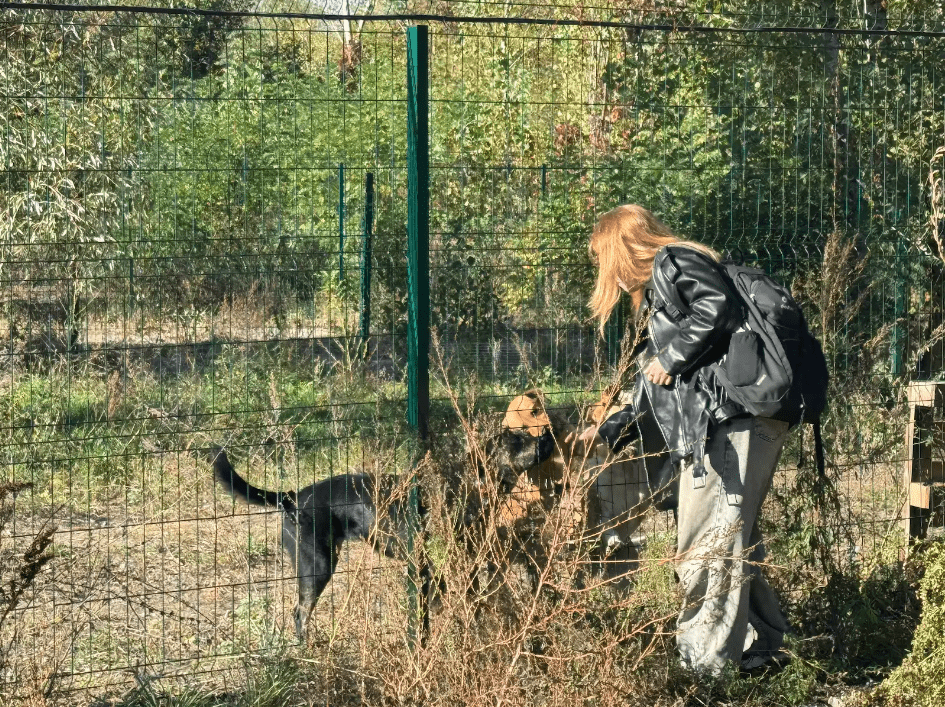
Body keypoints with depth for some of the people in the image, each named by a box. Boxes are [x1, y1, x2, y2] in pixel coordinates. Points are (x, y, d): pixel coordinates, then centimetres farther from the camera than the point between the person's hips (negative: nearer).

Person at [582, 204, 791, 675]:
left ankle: (706, 663, -4)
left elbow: (720, 307, -20)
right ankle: (760, 647, 17)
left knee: (706, 547, -7)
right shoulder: (654, 300, 29)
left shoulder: (675, 261, 0)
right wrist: (608, 433, 36)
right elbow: (652, 390, 33)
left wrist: (672, 357, -11)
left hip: (732, 420, -10)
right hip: (705, 431, 10)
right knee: (731, 545, 12)